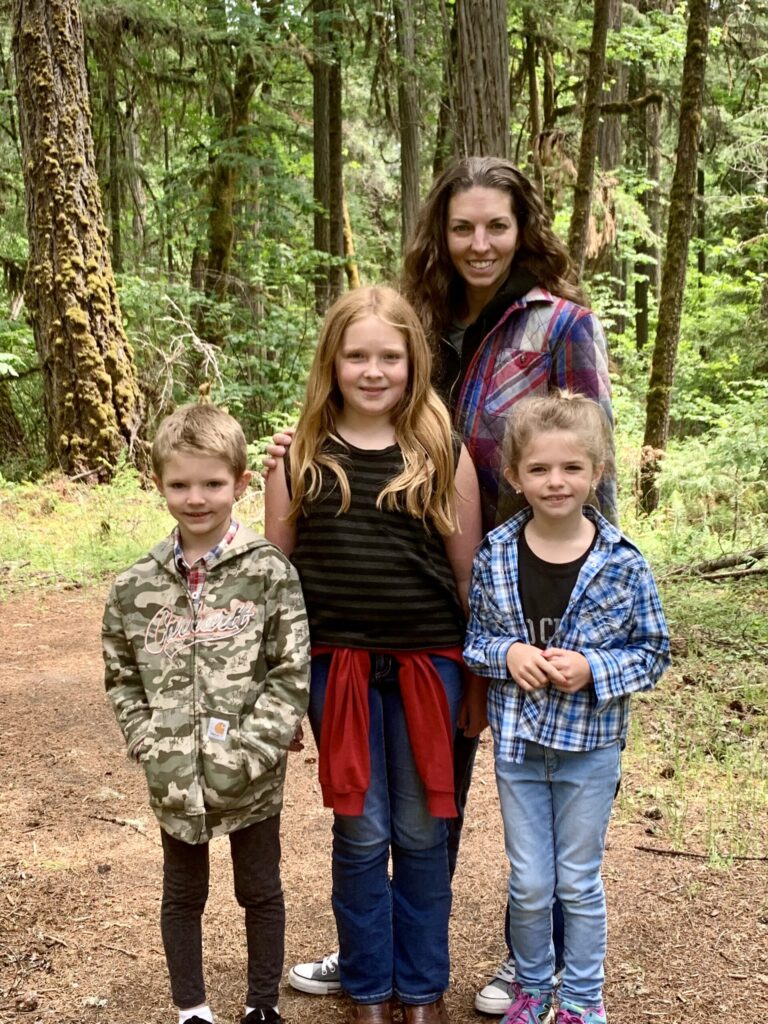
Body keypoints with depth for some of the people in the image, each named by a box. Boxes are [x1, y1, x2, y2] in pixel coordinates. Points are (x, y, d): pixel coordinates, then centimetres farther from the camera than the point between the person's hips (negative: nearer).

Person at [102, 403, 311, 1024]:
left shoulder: (269, 572, -10)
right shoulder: (136, 586, -1)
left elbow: (292, 674, -11)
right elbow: (121, 678, 6)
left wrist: (250, 750, -17)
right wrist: (151, 746, -6)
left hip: (252, 779, -2)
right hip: (175, 780, 2)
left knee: (261, 892, 16)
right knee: (184, 895, 18)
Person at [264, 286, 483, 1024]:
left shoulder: (445, 455, -1)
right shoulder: (300, 458, 0)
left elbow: (468, 573, 3)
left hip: (427, 663, 0)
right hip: (337, 665, 0)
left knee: (421, 833, 11)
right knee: (361, 833, 9)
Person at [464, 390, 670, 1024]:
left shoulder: (624, 565, -11)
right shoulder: (495, 557, -6)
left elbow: (654, 652, -4)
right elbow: (471, 637, 4)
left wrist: (592, 669, -20)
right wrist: (506, 654, -16)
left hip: (590, 746, -1)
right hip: (517, 742, 1)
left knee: (579, 882, 13)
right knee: (529, 884, 12)